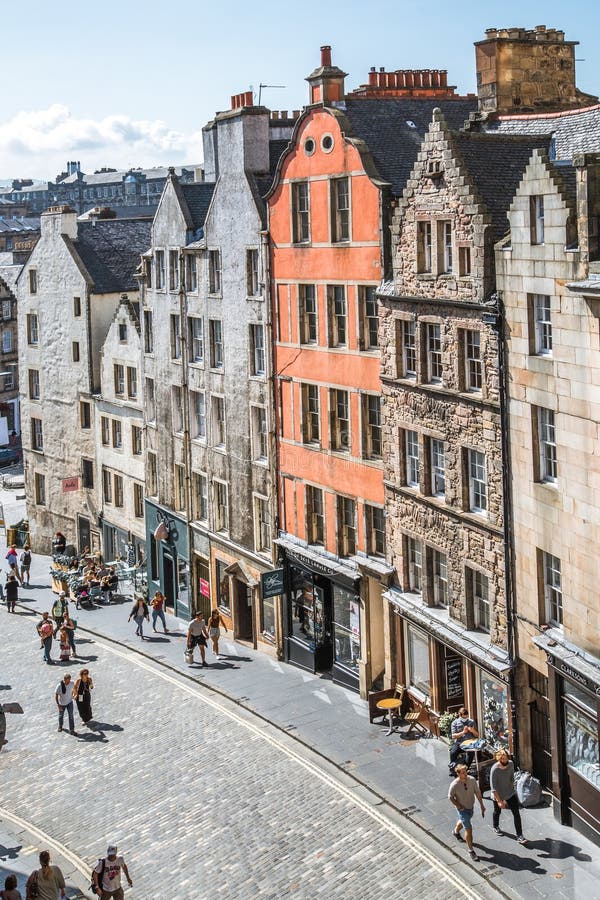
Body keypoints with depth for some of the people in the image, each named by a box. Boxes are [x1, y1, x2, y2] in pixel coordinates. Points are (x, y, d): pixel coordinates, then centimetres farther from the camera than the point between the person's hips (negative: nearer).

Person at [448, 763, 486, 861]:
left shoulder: (472, 780, -18)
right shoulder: (455, 785, -28)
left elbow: (477, 793, -5)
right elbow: (450, 797, -12)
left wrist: (482, 806, -3)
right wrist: (458, 806, -16)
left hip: (471, 807, 5)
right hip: (462, 809, -5)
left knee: (463, 821, 31)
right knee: (468, 829, -7)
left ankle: (456, 832, 63)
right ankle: (471, 851, 7)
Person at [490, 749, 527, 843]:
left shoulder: (511, 764, -13)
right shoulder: (495, 769, -29)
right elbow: (493, 788, -26)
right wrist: (499, 801, -27)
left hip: (510, 793, 3)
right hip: (498, 795, -3)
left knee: (516, 813, -4)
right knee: (497, 812, 21)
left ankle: (519, 836, 1)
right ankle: (496, 827, 51)